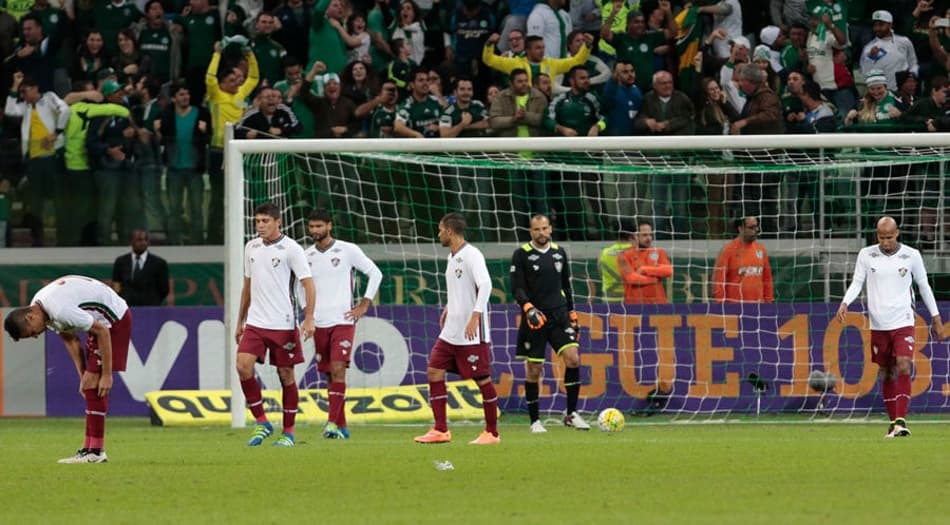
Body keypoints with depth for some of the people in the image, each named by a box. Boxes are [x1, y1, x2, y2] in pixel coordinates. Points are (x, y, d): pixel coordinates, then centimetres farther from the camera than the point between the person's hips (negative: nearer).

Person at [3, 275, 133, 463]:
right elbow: (70, 340, 10)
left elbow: (102, 332, -25)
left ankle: (96, 451, -13)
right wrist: (83, 377, 6)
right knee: (89, 384, 6)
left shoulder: (61, 311, -30)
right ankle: (90, 448, 9)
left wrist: (106, 375, -20)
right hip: (101, 321, 9)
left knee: (93, 384, -13)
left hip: (115, 320, -9)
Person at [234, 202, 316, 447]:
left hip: (283, 324, -5)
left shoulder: (290, 249, -7)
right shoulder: (251, 248, 11)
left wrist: (309, 319, -21)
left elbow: (308, 284, -10)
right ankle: (261, 422, -1)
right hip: (255, 323, 5)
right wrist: (240, 321, 21)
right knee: (243, 366, -12)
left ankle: (288, 432, 13)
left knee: (286, 375, 2)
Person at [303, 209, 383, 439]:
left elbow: (375, 274, 2)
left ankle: (333, 423, -20)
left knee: (338, 370, -17)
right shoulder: (307, 256, 8)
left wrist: (364, 305, -3)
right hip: (319, 324, 5)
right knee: (330, 374, 6)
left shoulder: (348, 251, -4)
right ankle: (342, 427, 12)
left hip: (343, 321, -5)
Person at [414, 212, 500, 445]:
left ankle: (492, 433, 7)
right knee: (434, 371, 2)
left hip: (472, 333, -9)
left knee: (482, 379, -2)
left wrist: (475, 316, -30)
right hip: (450, 331, 9)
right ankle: (441, 430, 5)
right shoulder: (452, 257, 13)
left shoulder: (471, 255, -14)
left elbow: (485, 285, -24)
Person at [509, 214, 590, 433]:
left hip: (559, 314, 3)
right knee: (534, 370, 0)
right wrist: (528, 308, -23)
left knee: (573, 358, -13)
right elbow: (517, 287, -7)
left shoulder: (559, 252, 12)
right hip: (534, 318, -3)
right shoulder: (521, 254, -1)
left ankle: (572, 414, -3)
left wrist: (572, 315, 17)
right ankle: (534, 421, 12)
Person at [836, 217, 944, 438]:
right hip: (878, 324, 2)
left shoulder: (911, 256, -1)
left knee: (903, 368, -18)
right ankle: (893, 422, 16)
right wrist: (845, 304, -14)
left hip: (903, 322, -2)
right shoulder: (866, 255, 1)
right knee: (886, 374, 7)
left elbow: (924, 286, 9)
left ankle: (901, 420, -18)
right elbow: (857, 283, 5)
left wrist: (936, 318, 11)